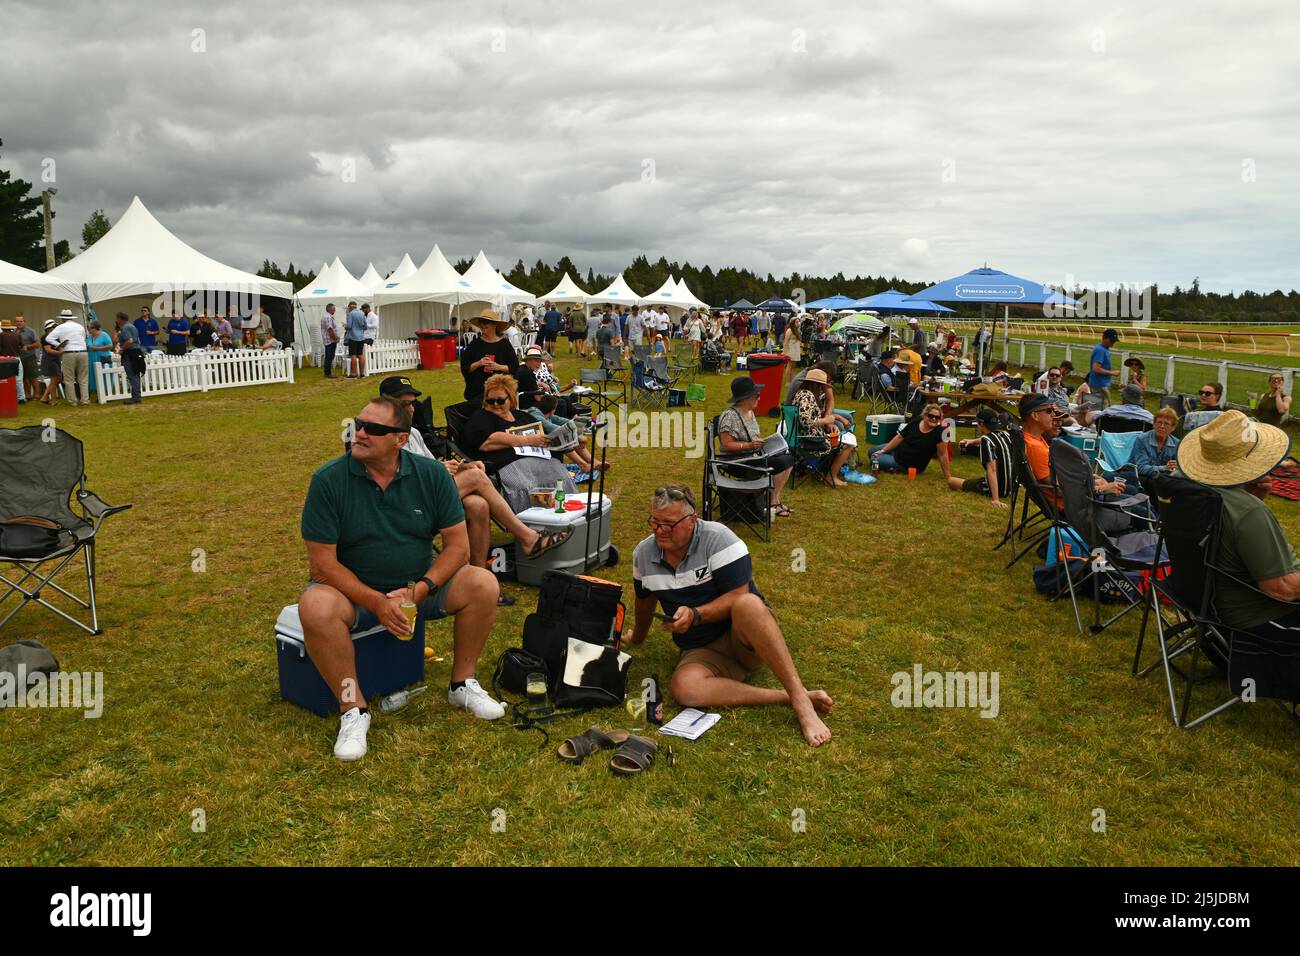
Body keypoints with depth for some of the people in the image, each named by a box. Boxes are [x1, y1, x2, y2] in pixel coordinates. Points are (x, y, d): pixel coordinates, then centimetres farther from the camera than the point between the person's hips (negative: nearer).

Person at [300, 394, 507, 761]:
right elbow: (323, 562, -14)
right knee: (315, 607, -34)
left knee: (482, 584, -21)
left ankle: (461, 685, 0)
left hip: (420, 584, 2)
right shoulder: (328, 480, -13)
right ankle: (353, 708, -15)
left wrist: (419, 590, -21)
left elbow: (458, 545, -6)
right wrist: (376, 602, -25)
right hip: (353, 590, -2)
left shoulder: (431, 475, -7)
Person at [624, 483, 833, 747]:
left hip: (745, 636, -4)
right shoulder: (643, 554, 3)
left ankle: (800, 699, -40)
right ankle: (785, 698, -30)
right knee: (683, 687, -33)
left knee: (747, 604, -41)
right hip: (701, 650, 4)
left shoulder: (717, 538, -14)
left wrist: (695, 614, -29)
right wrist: (637, 638, 35)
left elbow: (739, 597, -18)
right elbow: (645, 599, 21)